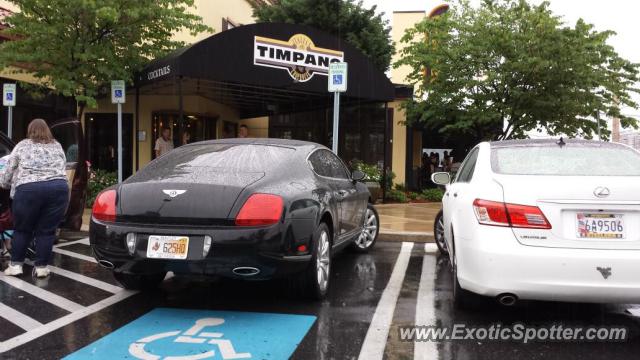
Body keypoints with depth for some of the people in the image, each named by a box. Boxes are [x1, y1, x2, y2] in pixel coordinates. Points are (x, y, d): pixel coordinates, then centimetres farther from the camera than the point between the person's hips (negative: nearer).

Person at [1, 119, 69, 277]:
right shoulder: (58, 146, 23)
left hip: (29, 189, -2)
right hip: (58, 188, 2)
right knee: (47, 230, 9)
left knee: (22, 229, 13)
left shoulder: (22, 146, 16)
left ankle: (15, 264, 17)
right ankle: (41, 267, 11)